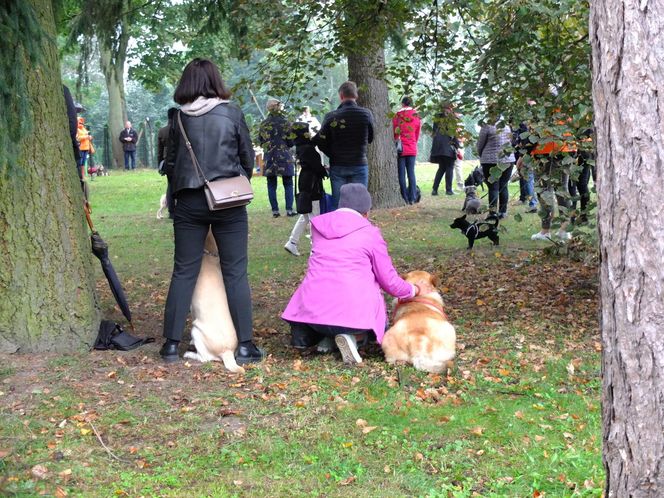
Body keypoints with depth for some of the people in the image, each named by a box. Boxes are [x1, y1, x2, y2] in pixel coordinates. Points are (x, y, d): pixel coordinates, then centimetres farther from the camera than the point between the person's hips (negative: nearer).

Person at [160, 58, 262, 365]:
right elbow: (248, 157, 4)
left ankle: (172, 343, 10)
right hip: (228, 201, -1)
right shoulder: (232, 113, -2)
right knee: (235, 273, 4)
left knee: (183, 272, 8)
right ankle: (244, 345, 4)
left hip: (189, 202, 1)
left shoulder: (179, 117, 1)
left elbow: (170, 163, 7)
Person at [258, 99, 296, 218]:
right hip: (284, 157, -2)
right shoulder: (285, 123, -7)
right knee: (288, 184, 5)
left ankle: (275, 210, 4)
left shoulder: (264, 124, 2)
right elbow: (290, 142, -5)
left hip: (269, 157, 2)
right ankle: (289, 209, 0)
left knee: (271, 185, 6)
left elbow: (260, 140, 9)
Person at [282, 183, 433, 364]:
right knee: (379, 326, 27)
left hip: (313, 308, 4)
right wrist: (416, 290, 26)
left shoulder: (318, 225, 14)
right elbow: (390, 283, 6)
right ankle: (351, 335, -5)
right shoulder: (370, 233, 3)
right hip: (353, 308, -4)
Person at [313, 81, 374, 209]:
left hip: (337, 166, 0)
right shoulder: (367, 114, -5)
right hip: (360, 165, 0)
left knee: (337, 204, 5)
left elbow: (321, 143, -4)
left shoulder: (331, 117, -8)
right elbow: (370, 139, 8)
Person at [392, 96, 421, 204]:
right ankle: (412, 198, 1)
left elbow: (394, 134, 2)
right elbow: (417, 135, 11)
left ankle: (405, 198, 0)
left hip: (400, 149, -2)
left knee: (401, 174, 1)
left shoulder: (397, 116, -5)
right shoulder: (416, 117, 2)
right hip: (412, 149, 2)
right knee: (411, 173, 5)